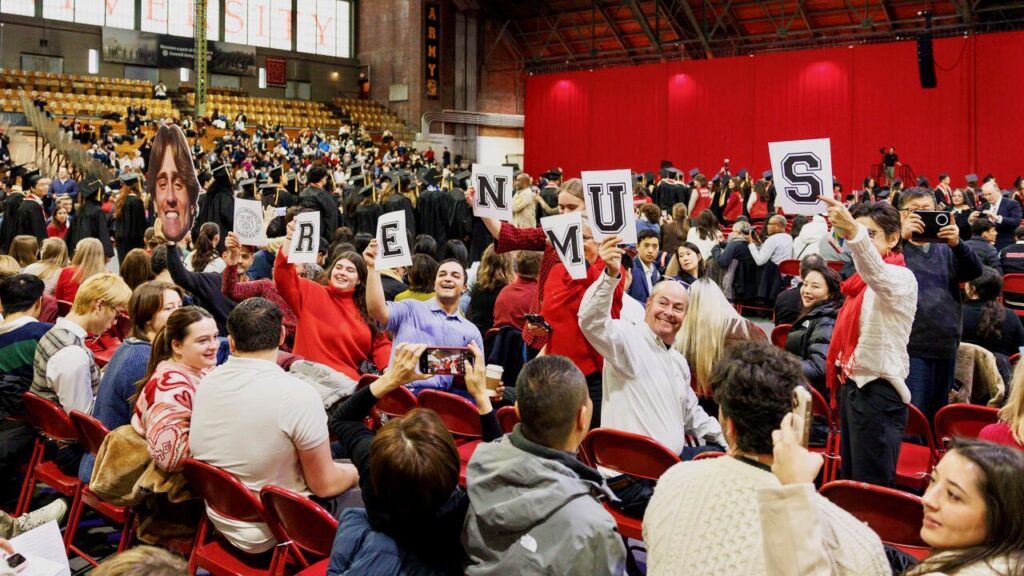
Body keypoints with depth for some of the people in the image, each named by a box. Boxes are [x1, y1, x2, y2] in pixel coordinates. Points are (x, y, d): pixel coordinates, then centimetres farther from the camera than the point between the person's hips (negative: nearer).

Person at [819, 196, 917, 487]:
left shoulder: (900, 277, -12)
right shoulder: (861, 280, 15)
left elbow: (877, 274, -37)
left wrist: (854, 233, -55)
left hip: (878, 391, -9)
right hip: (851, 386, 9)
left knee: (872, 487, -4)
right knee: (851, 481, 15)